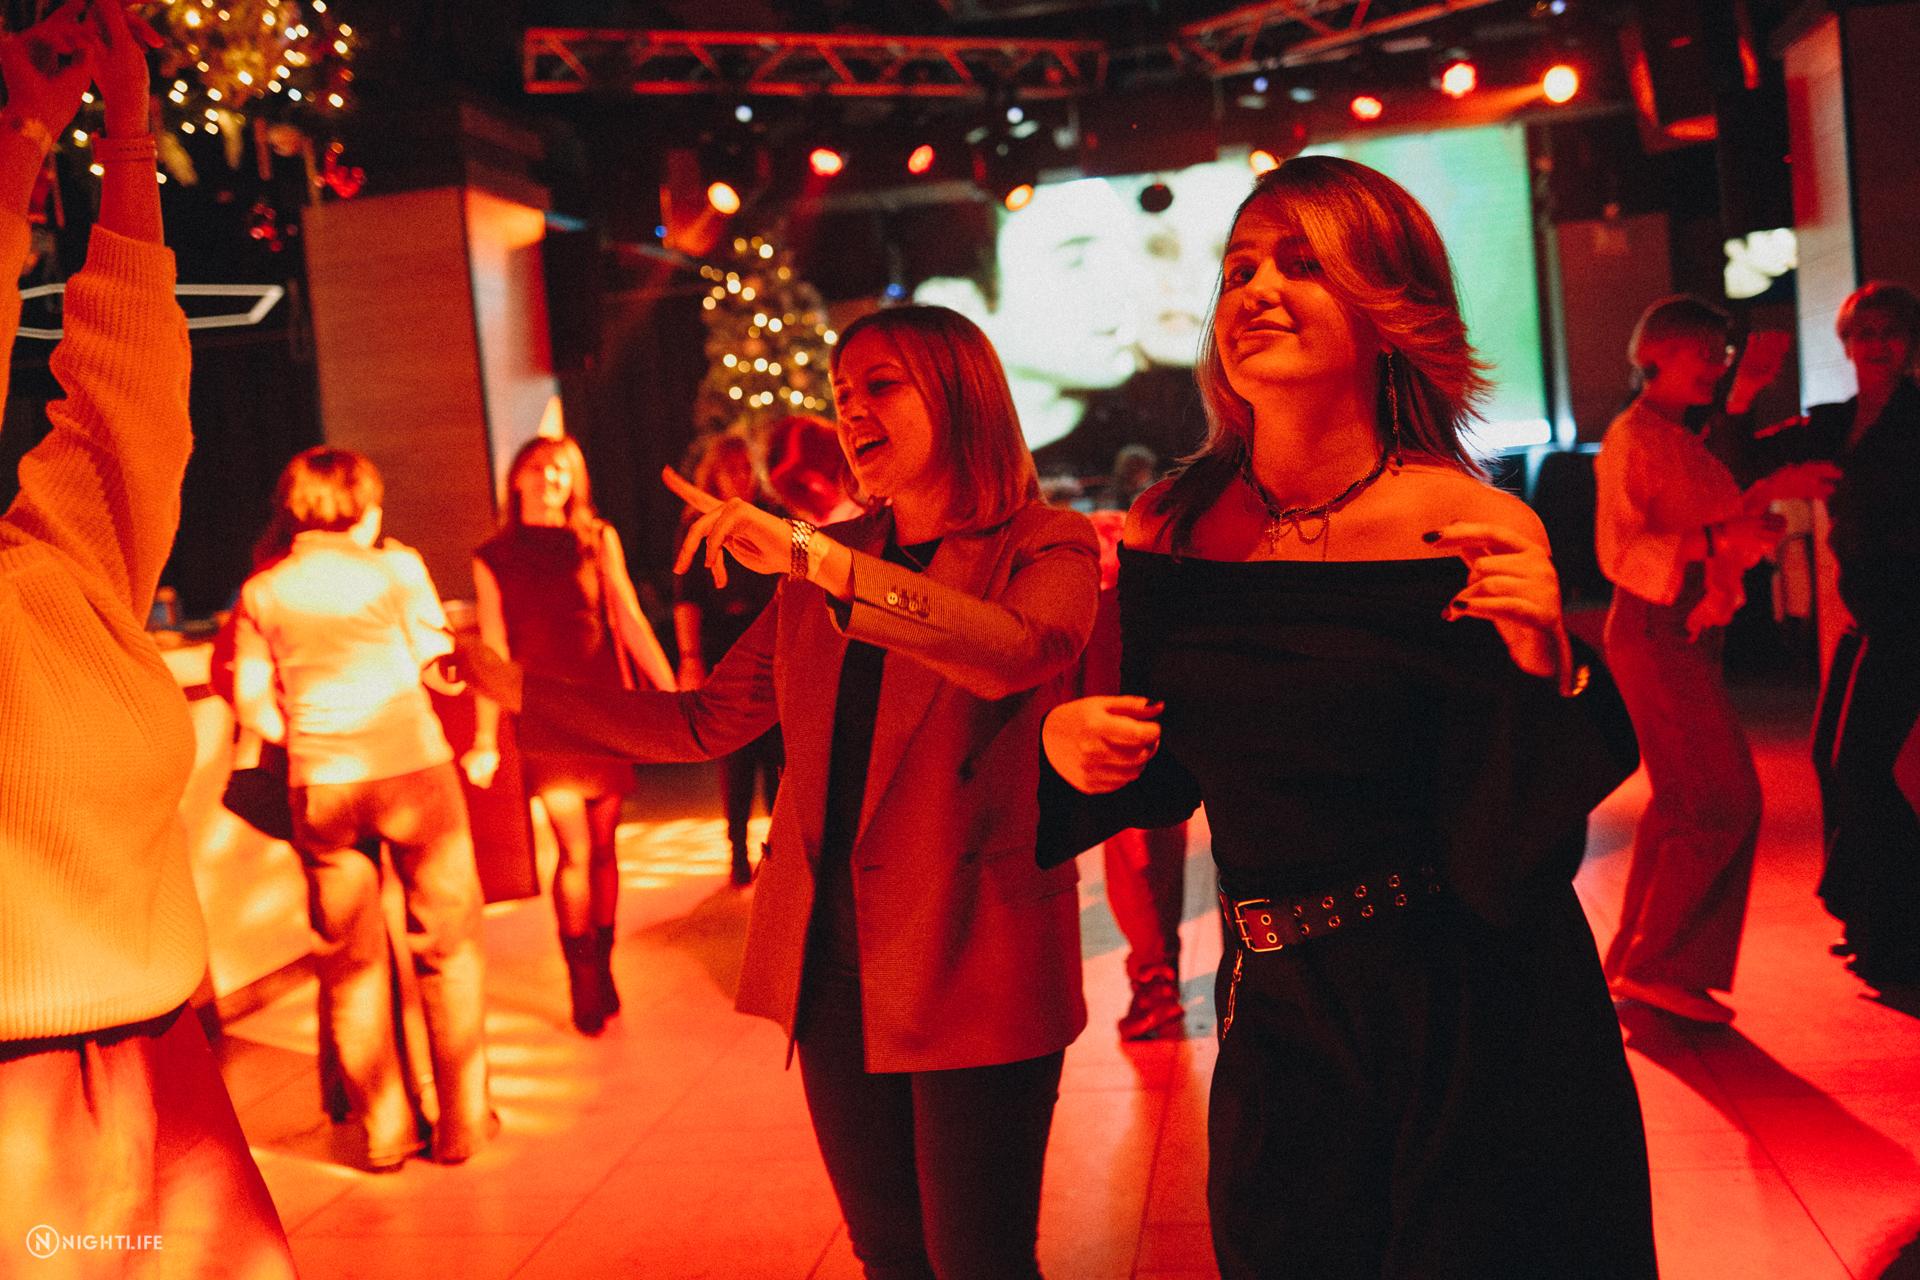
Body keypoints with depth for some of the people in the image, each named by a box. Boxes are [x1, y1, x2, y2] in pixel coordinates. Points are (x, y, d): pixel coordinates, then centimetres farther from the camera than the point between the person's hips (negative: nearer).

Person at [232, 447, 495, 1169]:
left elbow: (252, 703, 5)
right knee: (448, 946, 10)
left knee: (351, 962, 12)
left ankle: (384, 1130, 18)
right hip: (413, 766, -2)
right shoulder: (394, 566, 0)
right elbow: (434, 659, 8)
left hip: (318, 786, 2)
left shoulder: (261, 591, 6)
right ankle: (461, 1120, 15)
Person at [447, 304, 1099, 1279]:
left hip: (971, 966, -5)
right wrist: (518, 688, 7)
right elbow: (703, 724, 13)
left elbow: (1014, 653, -27)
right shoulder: (819, 569, 12)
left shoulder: (1047, 548, -4)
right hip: (832, 968, 5)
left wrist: (819, 558, -32)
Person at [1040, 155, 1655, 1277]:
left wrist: (1540, 669, -32)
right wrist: (1074, 746, -12)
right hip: (1277, 1021, 4)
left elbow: (1514, 863, -17)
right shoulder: (1174, 529, -4)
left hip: (1470, 1028, -4)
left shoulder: (1474, 534, -16)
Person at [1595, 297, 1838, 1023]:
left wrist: (1764, 501, 0)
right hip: (1656, 636, -10)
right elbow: (1619, 552, -19)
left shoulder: (1688, 443, 17)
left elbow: (1721, 523, 19)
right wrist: (1713, 541, -27)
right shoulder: (1631, 439, -11)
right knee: (1726, 802, -10)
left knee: (1684, 802, 13)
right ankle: (1662, 966, -2)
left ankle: (1637, 963, 22)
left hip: (1690, 635, 10)